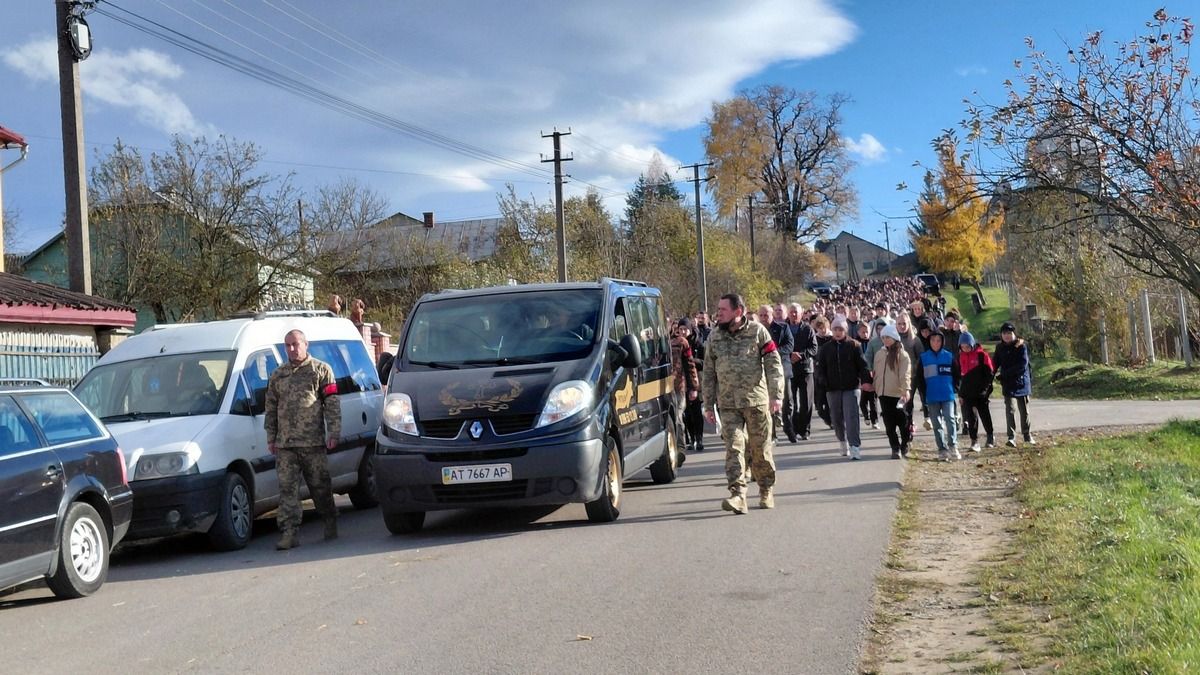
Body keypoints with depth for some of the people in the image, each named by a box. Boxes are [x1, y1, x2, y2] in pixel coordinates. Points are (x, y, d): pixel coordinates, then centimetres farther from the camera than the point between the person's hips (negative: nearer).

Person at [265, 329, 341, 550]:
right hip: (285, 445, 3)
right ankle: (290, 532, -5)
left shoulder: (321, 370, 5)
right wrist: (271, 437, 13)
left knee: (320, 486, 5)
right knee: (287, 488, -4)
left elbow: (332, 403, 1)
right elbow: (271, 409, 20)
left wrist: (334, 432, -7)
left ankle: (331, 523, 22)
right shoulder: (277, 376, 17)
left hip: (313, 442, -3)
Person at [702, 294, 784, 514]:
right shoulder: (714, 338, 9)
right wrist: (708, 405, 9)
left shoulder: (757, 332, -1)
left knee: (761, 449, 6)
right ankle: (738, 495, -14)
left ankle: (767, 491, 24)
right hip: (728, 404, 2)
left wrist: (777, 395, -13)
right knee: (733, 448, -9)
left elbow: (773, 365, -4)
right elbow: (709, 373, 13)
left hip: (756, 401, -2)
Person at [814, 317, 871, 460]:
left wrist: (866, 381, -11)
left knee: (851, 417, -11)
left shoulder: (854, 346, 2)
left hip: (851, 388, -3)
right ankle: (844, 444, 26)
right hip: (832, 389, 3)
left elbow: (862, 366, 0)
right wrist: (822, 380, -10)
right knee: (837, 418, 9)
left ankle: (854, 447, -13)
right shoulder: (825, 348, 8)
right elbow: (820, 367, 7)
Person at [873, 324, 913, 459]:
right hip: (883, 393, 5)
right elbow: (875, 371, 17)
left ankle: (905, 446, 22)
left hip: (898, 393, -5)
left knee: (903, 422, 2)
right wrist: (874, 387, 12)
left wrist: (906, 389, -28)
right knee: (889, 423, 4)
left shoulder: (902, 354, -5)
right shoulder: (879, 353, 13)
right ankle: (895, 449, 10)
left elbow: (905, 373, -16)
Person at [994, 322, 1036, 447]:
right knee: (1009, 409, -11)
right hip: (1008, 384, 1)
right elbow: (995, 363, 6)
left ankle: (1027, 435, 25)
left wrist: (1004, 373, -20)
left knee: (1024, 410, 10)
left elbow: (1023, 365, -16)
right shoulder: (1000, 348, 4)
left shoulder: (1021, 346, -8)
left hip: (1022, 381, -1)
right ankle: (1011, 437, -13)